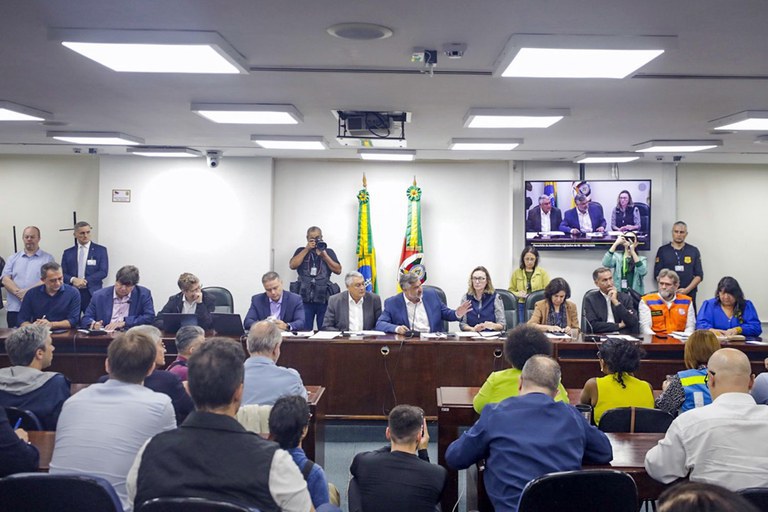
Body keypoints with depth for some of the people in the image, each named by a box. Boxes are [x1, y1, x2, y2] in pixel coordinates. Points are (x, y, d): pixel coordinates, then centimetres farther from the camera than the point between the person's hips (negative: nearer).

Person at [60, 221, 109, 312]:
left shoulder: (101, 250, 5)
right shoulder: (68, 252, 12)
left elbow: (103, 271, -3)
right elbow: (62, 273, 8)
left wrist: (85, 281, -14)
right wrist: (73, 280, -13)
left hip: (92, 293, -2)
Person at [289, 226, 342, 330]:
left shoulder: (328, 252, 12)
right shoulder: (301, 251, 13)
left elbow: (338, 270, 1)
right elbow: (292, 265, -4)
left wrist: (324, 255, -6)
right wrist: (307, 249, -5)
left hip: (324, 299, 0)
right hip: (304, 298, 0)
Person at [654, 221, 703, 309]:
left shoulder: (694, 251, 10)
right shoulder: (663, 250, 8)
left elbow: (699, 275, 7)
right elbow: (657, 275, 4)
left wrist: (686, 290, -7)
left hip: (689, 294, 1)